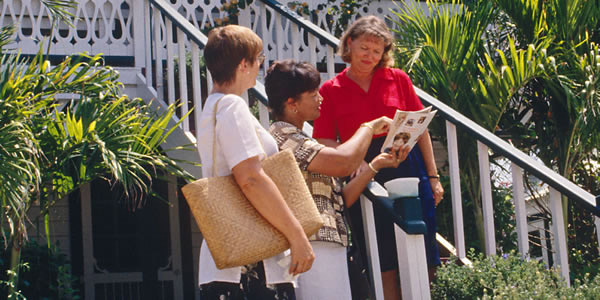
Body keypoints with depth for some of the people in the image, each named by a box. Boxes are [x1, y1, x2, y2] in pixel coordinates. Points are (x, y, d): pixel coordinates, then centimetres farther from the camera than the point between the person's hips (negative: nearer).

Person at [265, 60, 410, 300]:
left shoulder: (298, 139, 23)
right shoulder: (282, 136, -8)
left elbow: (341, 200, 19)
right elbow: (342, 163, -22)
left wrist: (376, 165, 10)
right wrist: (369, 128, -4)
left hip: (330, 250, 10)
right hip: (312, 251, -10)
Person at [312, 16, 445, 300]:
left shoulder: (398, 79, 9)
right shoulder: (330, 90, 6)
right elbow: (324, 142, 1)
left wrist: (433, 176, 6)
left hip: (407, 168, 1)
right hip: (364, 175, -1)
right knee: (384, 261, 1)